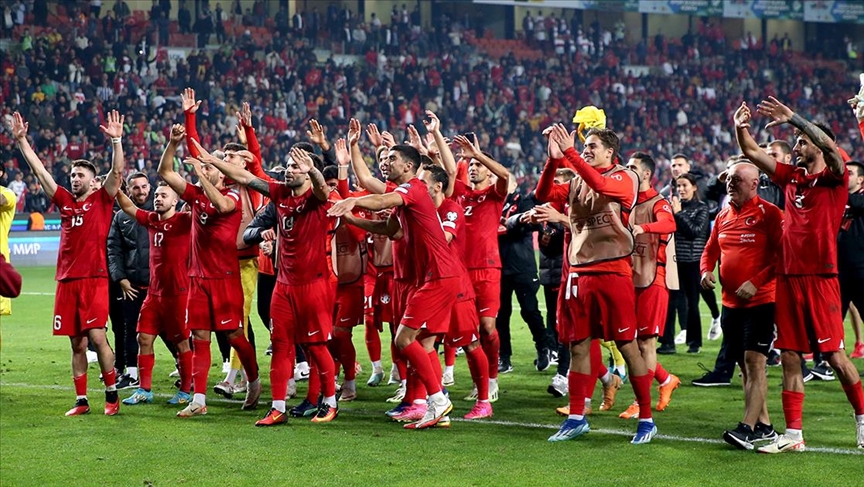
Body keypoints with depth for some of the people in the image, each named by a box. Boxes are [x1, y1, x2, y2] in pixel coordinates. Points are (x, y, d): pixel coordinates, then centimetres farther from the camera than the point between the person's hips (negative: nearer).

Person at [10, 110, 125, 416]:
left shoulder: (102, 200, 3)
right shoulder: (64, 201, 14)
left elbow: (117, 172, -10)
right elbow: (39, 171, 14)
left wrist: (116, 141, -21)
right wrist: (21, 141, 11)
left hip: (94, 279, -5)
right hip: (67, 279, 5)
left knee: (96, 336, -10)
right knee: (77, 343, 6)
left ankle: (112, 395, 1)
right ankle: (81, 401, 11)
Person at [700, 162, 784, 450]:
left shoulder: (769, 213, -9)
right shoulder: (723, 216, 13)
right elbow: (710, 251, 22)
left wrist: (756, 282, -21)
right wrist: (706, 271, 1)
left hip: (760, 300, -8)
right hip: (730, 302, 8)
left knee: (754, 361, -12)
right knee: (744, 364, 11)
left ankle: (747, 428, -15)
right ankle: (764, 426, 19)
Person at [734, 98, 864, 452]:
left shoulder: (833, 179, -2)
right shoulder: (792, 178, 15)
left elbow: (830, 146, -22)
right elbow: (751, 153, 16)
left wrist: (792, 118, -26)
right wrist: (741, 127, -3)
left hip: (820, 279, -6)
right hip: (788, 277, 6)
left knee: (834, 355, -2)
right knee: (790, 359, 5)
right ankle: (793, 435, 8)